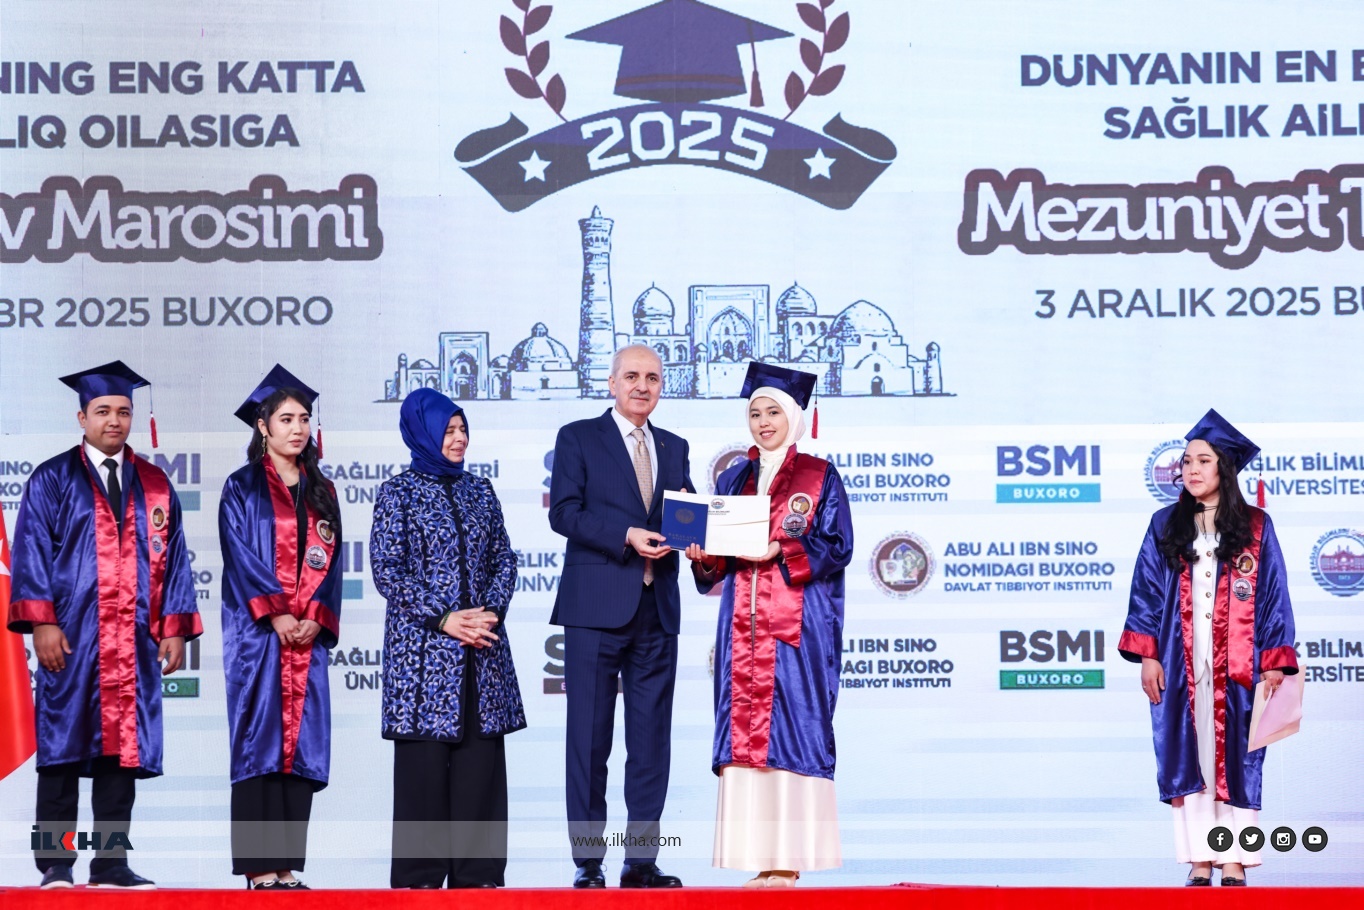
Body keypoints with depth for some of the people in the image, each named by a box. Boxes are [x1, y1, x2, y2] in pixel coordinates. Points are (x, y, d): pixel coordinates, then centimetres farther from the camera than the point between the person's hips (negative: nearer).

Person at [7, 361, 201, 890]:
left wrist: (175, 629, 3)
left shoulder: (155, 486, 14)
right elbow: (31, 553, -1)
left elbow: (173, 558, 12)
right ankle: (55, 864, 1)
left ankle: (111, 863, 5)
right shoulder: (52, 480, 5)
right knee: (64, 746, -2)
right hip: (72, 638, -3)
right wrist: (41, 622, -12)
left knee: (124, 747, 1)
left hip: (134, 641, 3)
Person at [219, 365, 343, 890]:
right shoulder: (242, 488, 3)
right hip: (257, 631, -4)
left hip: (308, 633, 4)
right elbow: (240, 557, -7)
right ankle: (259, 865, -8)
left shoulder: (322, 494, 16)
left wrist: (315, 619, -6)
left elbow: (330, 564, 9)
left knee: (301, 742, 0)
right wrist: (275, 614, -16)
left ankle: (286, 865, 2)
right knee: (259, 742, -7)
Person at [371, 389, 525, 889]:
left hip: (482, 646, 4)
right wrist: (443, 619, -14)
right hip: (422, 647, -4)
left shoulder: (479, 490, 14)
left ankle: (477, 874, 7)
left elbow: (504, 559, 12)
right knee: (424, 761, -4)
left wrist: (491, 610, -6)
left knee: (481, 759, 2)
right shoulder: (398, 493, 0)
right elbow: (387, 570, -7)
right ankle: (418, 878, 2)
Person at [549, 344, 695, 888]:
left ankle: (641, 859, 10)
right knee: (589, 737, -2)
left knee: (652, 738, 5)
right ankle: (587, 862, 3)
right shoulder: (578, 438, 3)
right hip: (597, 605, -5)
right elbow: (563, 512, -8)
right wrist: (626, 535, -18)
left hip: (657, 609, 5)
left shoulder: (674, 448, 17)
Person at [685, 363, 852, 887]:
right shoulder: (733, 481, 17)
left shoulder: (819, 478, 3)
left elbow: (837, 546, -5)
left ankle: (789, 860, -9)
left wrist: (782, 550, -18)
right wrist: (703, 557, -7)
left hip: (796, 625, -5)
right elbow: (716, 559, 15)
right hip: (744, 624, 5)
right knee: (745, 730, -2)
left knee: (791, 729, -9)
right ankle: (759, 858, -1)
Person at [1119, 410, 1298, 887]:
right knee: (1188, 759, -1)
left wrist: (1274, 663, -5)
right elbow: (1147, 592, 6)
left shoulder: (1256, 528, 4)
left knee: (1235, 759, -1)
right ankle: (1200, 862, 3)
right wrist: (1147, 656, -3)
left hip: (1236, 667, -1)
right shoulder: (1165, 527, 8)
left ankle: (1234, 864, 3)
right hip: (1182, 665, 1)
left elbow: (1274, 596, 2)